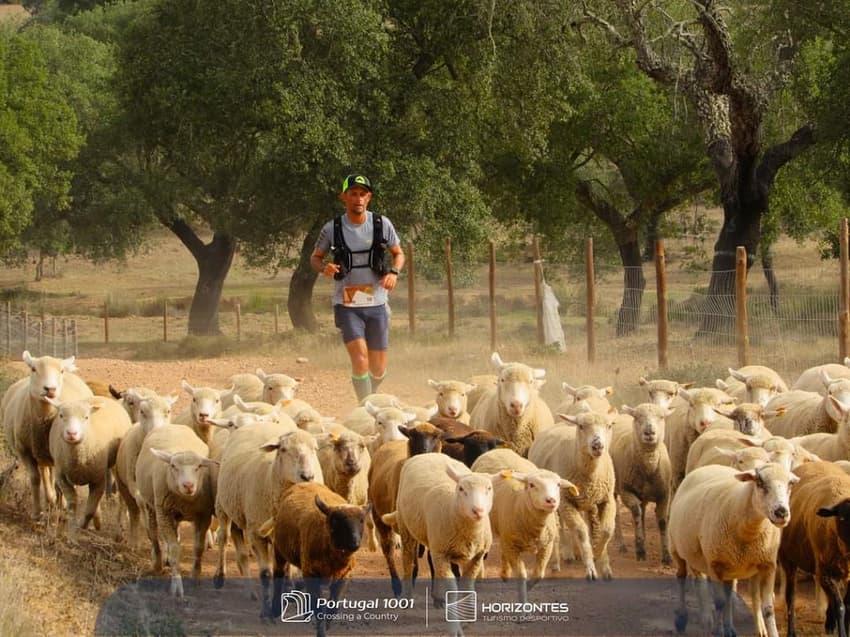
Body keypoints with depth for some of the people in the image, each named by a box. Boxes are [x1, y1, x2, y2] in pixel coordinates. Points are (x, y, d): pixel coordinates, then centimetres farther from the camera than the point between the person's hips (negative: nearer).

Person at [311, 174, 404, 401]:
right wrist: (324, 267, -14)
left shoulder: (382, 224, -1)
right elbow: (315, 257, 9)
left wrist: (394, 272, -10)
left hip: (376, 304, 2)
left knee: (378, 369, 8)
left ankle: (372, 397, 38)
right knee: (360, 360, -19)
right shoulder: (333, 228, -3)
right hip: (347, 305, -2)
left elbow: (398, 254, 11)